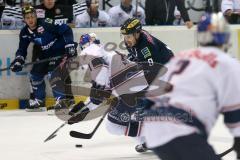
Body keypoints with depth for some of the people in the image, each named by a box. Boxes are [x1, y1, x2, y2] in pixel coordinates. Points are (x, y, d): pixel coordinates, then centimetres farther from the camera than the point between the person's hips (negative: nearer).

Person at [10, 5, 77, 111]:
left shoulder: (45, 25, -26)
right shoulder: (24, 33, -5)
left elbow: (66, 30, -24)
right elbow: (22, 49, 3)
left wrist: (70, 45, -29)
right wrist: (18, 60, -15)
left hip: (59, 50, -8)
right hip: (46, 54, 8)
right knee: (36, 73, 6)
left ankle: (61, 100, -18)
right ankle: (39, 101, 20)